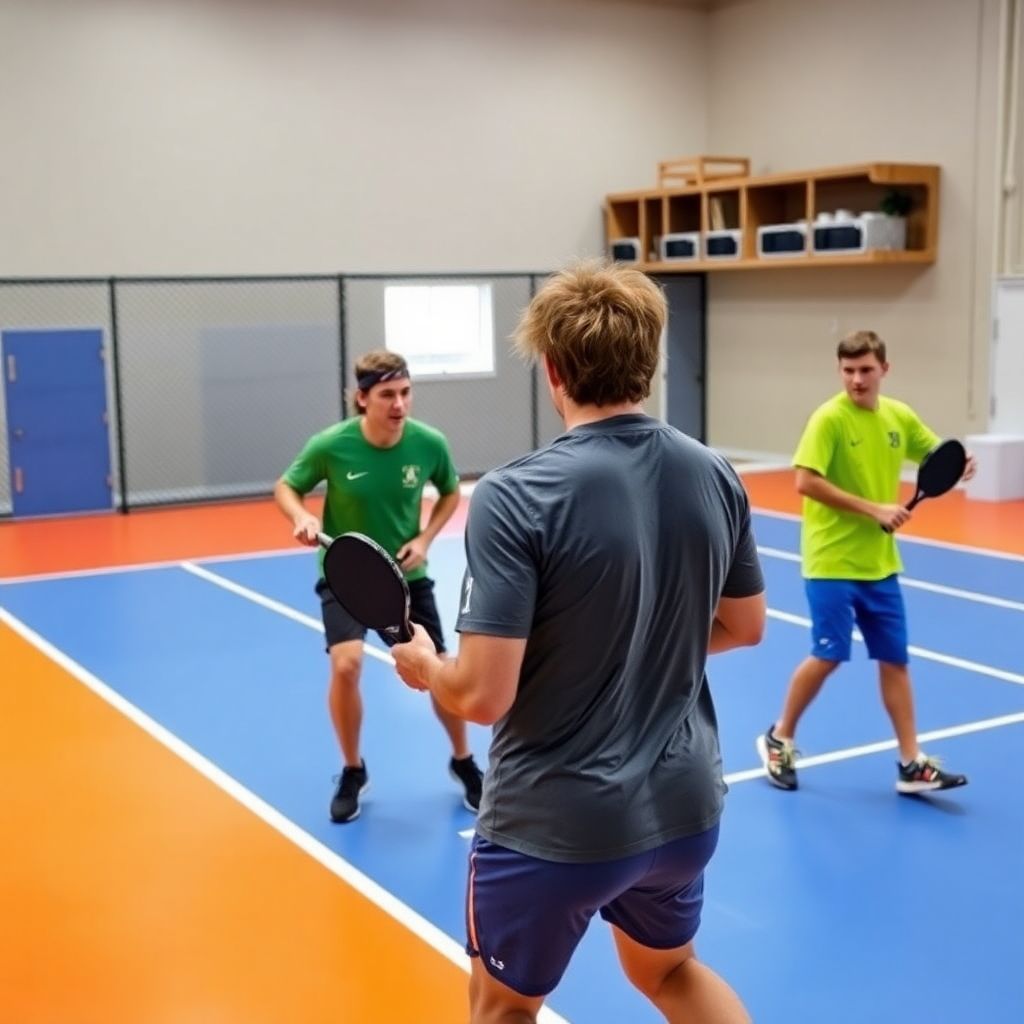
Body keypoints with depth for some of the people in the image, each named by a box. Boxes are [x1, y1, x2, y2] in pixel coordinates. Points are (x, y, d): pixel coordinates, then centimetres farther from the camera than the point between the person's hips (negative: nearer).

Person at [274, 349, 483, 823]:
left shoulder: (430, 443, -16)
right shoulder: (330, 445, -21)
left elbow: (450, 493, 5)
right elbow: (285, 487, -3)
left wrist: (425, 539, -9)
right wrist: (302, 518, -25)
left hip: (405, 575, 2)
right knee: (346, 664, -22)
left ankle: (463, 761, 32)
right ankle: (352, 771, 5)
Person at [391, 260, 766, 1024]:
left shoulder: (516, 495, -22)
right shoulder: (714, 476, -4)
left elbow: (484, 695, -23)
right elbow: (744, 626, 9)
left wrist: (426, 666, -2)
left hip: (555, 822, -5)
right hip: (685, 803, 5)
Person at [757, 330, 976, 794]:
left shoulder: (900, 417, 4)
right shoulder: (829, 418, -13)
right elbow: (806, 482, -21)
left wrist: (959, 465, -8)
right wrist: (874, 509, -22)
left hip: (879, 562, 6)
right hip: (832, 561, -6)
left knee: (895, 658, 7)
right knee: (828, 655, -2)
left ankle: (911, 764, 15)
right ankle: (779, 739, 18)